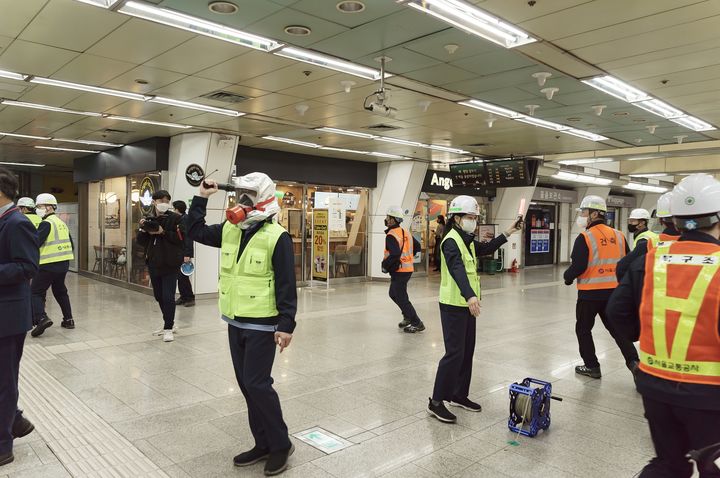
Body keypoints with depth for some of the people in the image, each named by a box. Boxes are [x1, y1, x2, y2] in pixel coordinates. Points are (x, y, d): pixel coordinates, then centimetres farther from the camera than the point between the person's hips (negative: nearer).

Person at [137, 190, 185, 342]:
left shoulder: (175, 218, -5)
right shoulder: (149, 220, 10)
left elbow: (181, 238, -14)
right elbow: (141, 242, 10)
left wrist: (163, 232, -19)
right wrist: (143, 230, -8)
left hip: (170, 264, -6)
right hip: (153, 263, 6)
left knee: (168, 297, -6)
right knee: (159, 296, 14)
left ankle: (168, 328, 5)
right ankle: (169, 324, 28)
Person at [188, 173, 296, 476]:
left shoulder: (277, 237, -15)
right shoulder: (229, 230, 5)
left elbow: (286, 286, -16)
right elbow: (196, 231, 19)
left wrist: (286, 325, -19)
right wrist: (201, 198, 11)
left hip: (261, 325, -8)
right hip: (235, 322, 8)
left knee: (257, 384, -6)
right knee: (246, 385, 13)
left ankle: (281, 445, 14)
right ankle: (263, 444, 27)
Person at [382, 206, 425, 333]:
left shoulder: (391, 235, -19)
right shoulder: (405, 232, 10)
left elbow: (394, 254, -31)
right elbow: (417, 246, 17)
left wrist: (385, 265, -16)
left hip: (399, 271, -9)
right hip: (407, 268, 9)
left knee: (401, 298, 0)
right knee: (393, 294, 24)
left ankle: (417, 324, 5)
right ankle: (408, 317, 28)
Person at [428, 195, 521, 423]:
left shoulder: (467, 240, 13)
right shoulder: (451, 241, -17)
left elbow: (486, 248, 30)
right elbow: (458, 270, -32)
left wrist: (508, 233, 23)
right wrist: (470, 296, -46)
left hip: (467, 305, 9)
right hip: (453, 306, -9)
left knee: (467, 352, 14)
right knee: (454, 353, -9)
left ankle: (460, 395, 27)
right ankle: (436, 402, 0)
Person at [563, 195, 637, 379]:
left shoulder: (585, 237, -14)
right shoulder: (618, 236, 3)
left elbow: (578, 267, -19)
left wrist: (568, 277, 1)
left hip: (590, 292, -5)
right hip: (613, 291, 5)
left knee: (583, 329, 12)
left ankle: (592, 367, 18)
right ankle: (634, 361, 5)